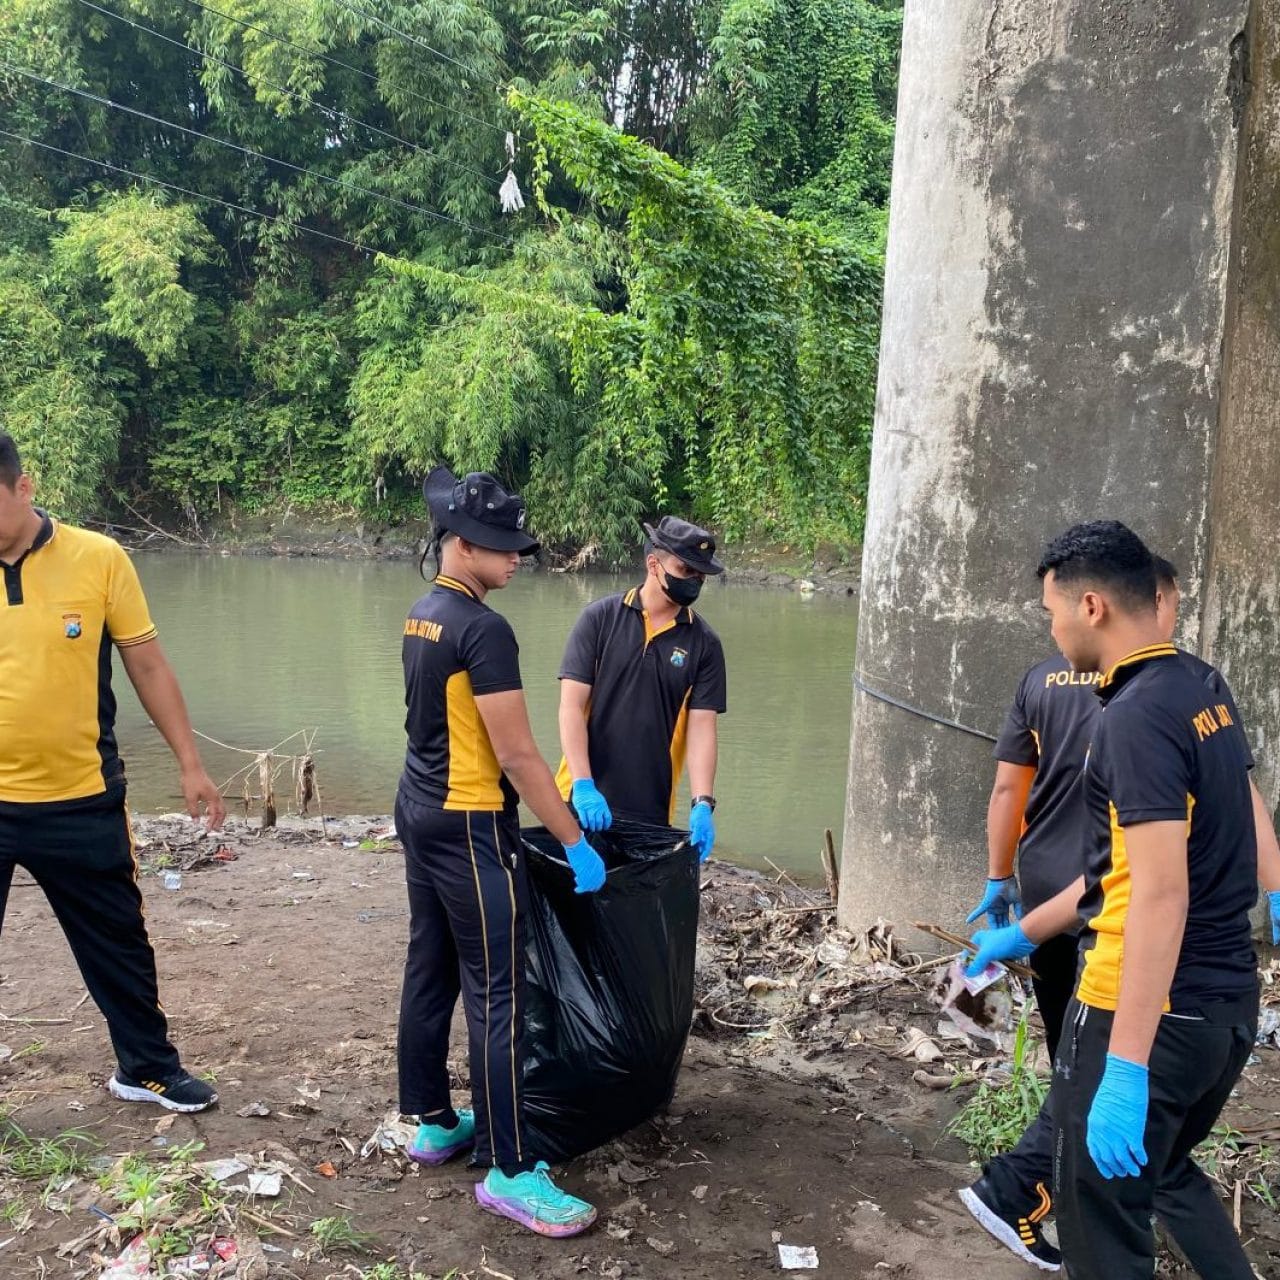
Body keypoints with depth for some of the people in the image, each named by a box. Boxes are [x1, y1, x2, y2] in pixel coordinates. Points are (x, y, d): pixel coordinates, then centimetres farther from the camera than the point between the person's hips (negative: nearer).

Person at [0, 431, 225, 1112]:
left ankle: (147, 1068, 36)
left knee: (118, 944, 16)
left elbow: (148, 666, 0)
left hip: (81, 802, 0)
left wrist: (190, 764, 1)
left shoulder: (98, 559, -8)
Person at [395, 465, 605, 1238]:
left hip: (421, 809, 10)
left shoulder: (421, 616, 9)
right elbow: (515, 754, -21)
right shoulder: (484, 629, -20)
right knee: (497, 995, -5)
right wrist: (576, 843, -14)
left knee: (431, 971, 16)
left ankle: (434, 1123, 28)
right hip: (469, 826, -10)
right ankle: (508, 1171, 0)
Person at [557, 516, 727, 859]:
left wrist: (702, 804, -16)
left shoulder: (704, 643, 1)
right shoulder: (600, 618, -3)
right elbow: (571, 706, -7)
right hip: (584, 798, -1)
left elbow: (701, 725, -3)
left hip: (652, 809, 1)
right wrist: (583, 786, -16)